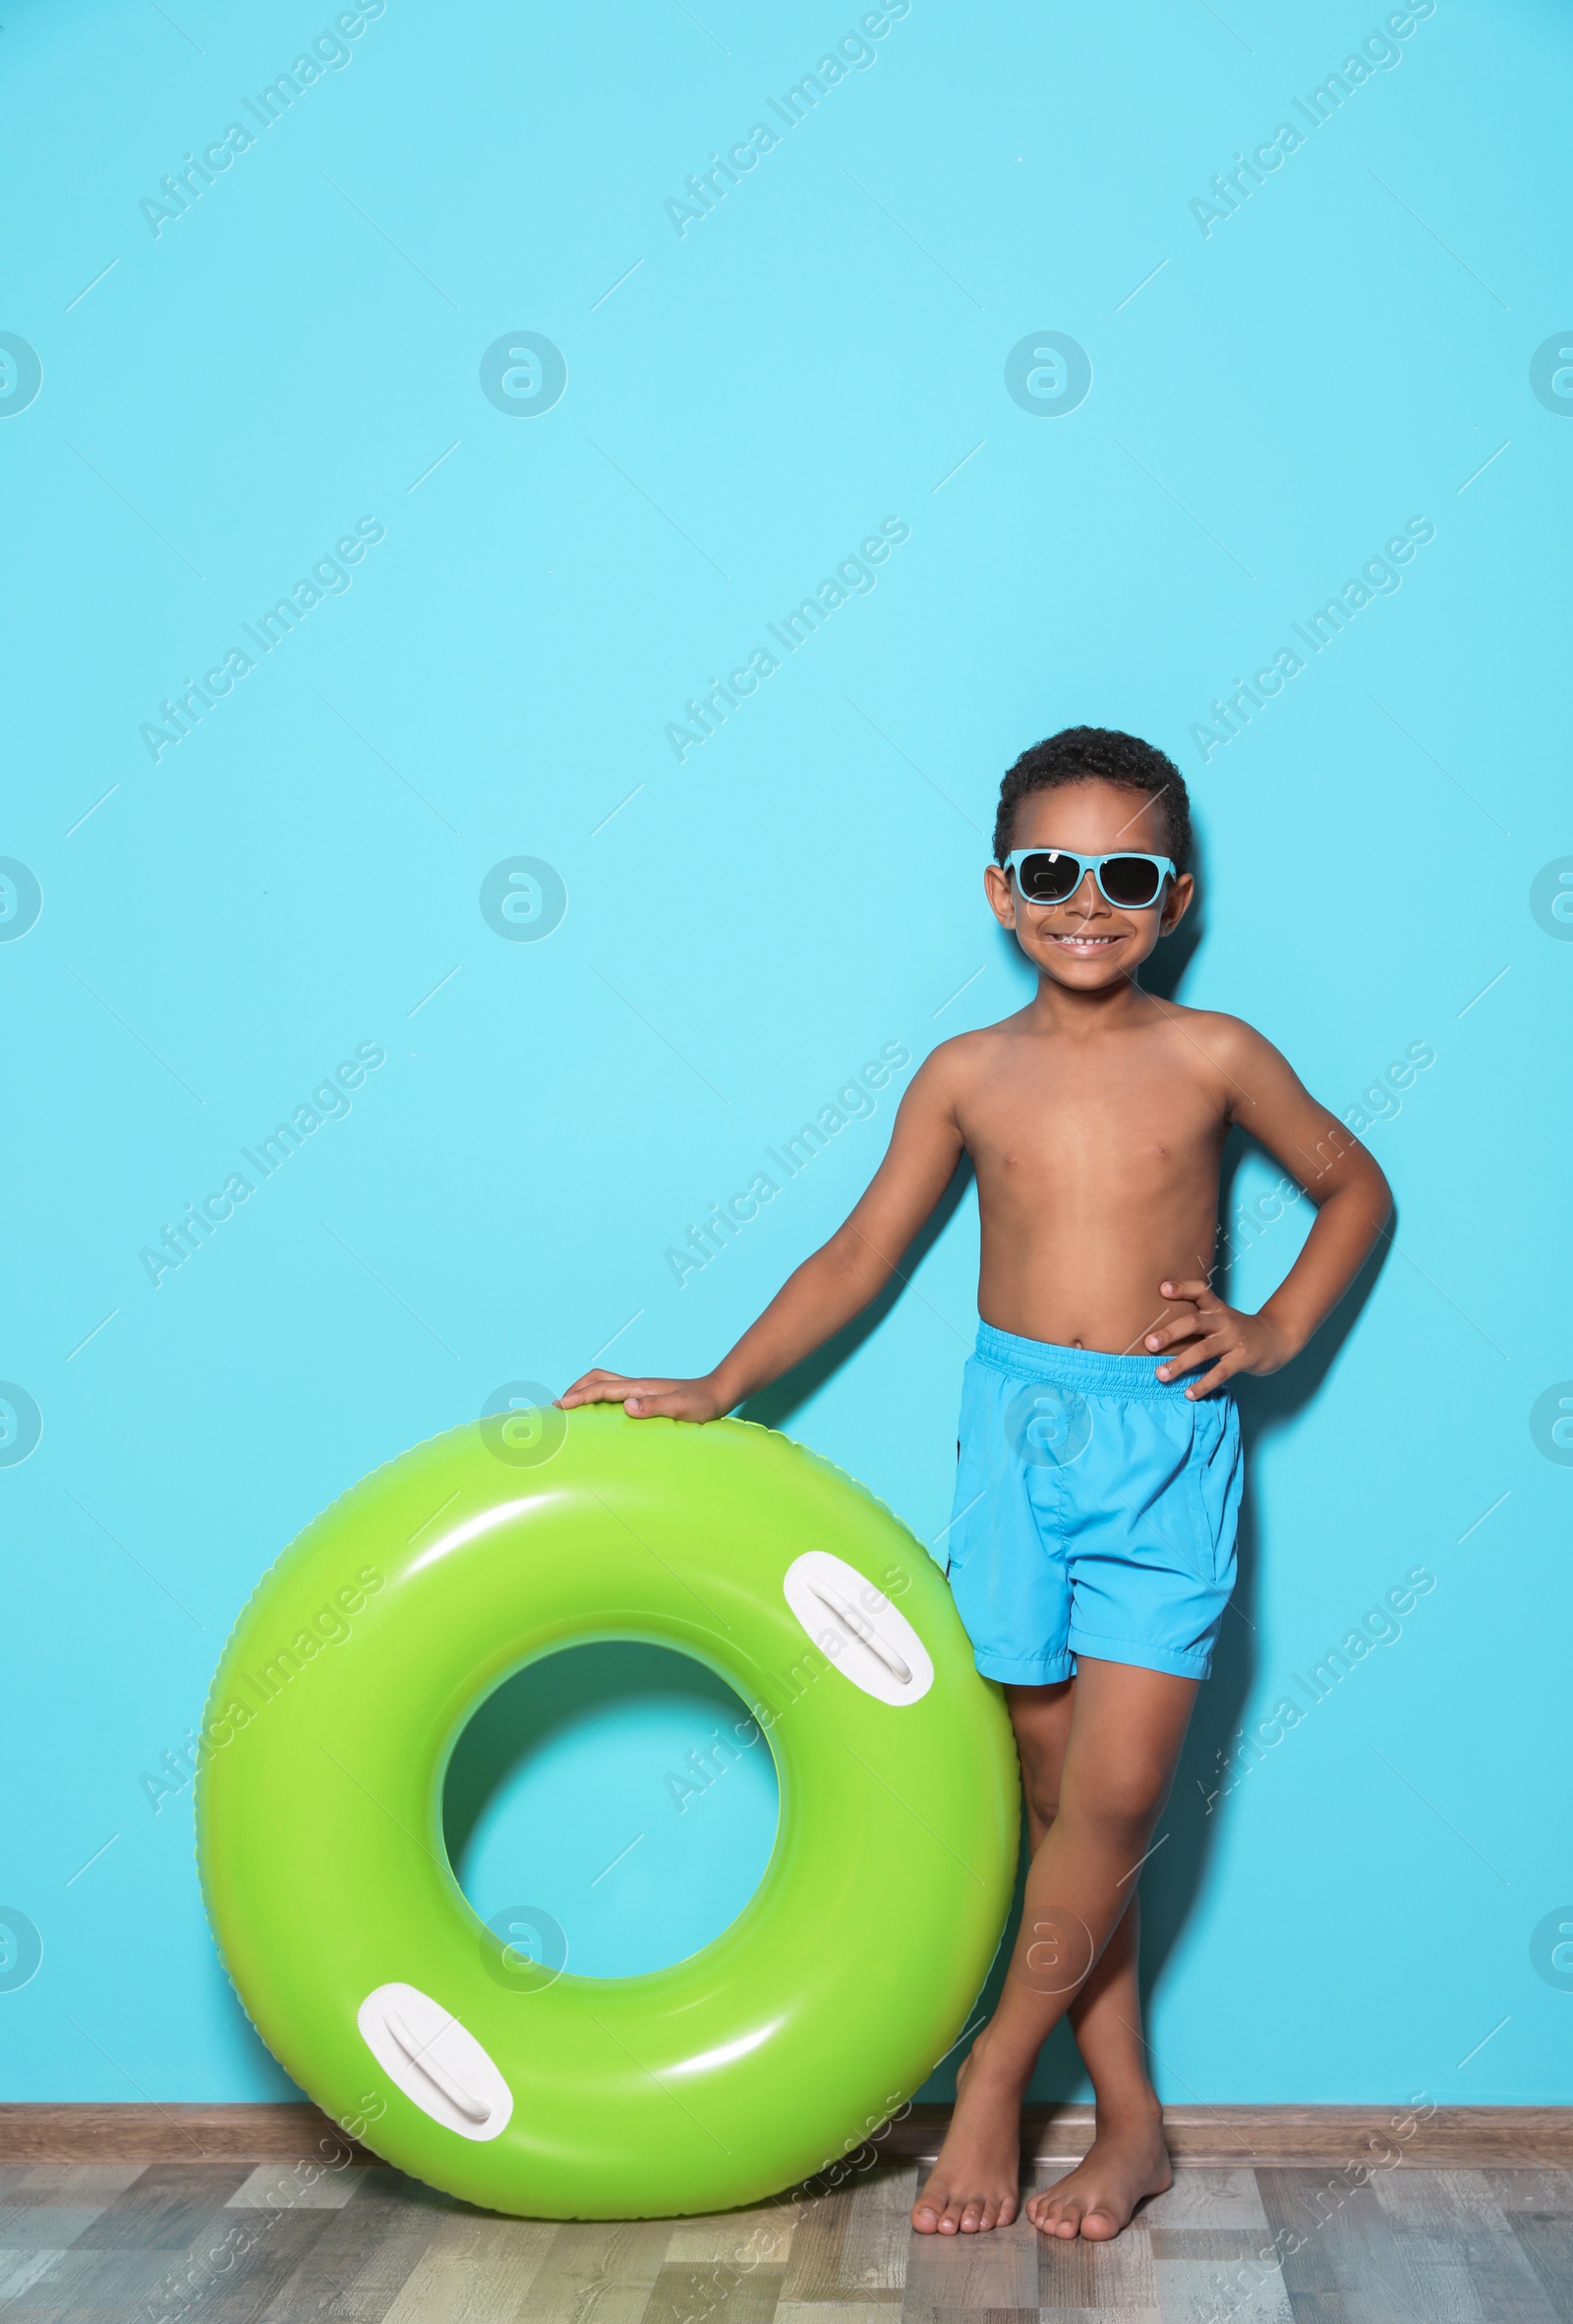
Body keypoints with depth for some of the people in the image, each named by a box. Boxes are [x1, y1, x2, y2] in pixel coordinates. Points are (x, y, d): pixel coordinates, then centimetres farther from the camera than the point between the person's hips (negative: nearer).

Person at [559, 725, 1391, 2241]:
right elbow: (861, 1255, 10)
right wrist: (713, 1392, 5)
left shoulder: (1212, 1058, -1)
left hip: (1165, 1443, -2)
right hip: (1014, 1430, 2)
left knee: (1117, 1791, -9)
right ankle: (1130, 2120, 21)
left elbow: (1354, 1183, 14)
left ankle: (996, 2069, 13)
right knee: (1056, 1792, 7)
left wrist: (1277, 1330, 0)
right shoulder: (968, 1075, 4)